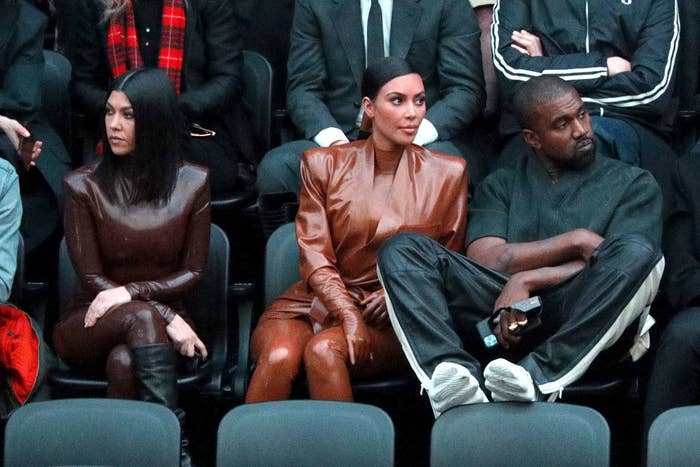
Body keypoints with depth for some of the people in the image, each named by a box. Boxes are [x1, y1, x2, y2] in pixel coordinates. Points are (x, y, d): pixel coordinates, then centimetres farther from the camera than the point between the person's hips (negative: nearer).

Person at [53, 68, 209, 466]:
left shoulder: (192, 182, 1)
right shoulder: (84, 186, -4)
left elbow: (193, 271, 1)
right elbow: (92, 279, -7)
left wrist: (129, 292, -16)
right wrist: (167, 318, -19)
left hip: (162, 320, 0)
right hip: (91, 326, 0)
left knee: (124, 361, -36)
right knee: (141, 318, -36)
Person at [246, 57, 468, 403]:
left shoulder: (446, 174, 7)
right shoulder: (324, 164, 7)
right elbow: (314, 256, 0)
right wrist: (348, 315, -16)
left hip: (391, 321, -1)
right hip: (317, 300, 1)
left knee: (324, 350, -33)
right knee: (280, 356, -32)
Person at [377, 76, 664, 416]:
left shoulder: (631, 184, 18)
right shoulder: (500, 186, 23)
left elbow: (619, 263, 1)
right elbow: (485, 260, 5)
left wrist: (528, 279, -9)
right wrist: (576, 240, -3)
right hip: (501, 320, 2)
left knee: (640, 252, -30)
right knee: (402, 249, -15)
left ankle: (538, 377, -39)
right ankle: (455, 373, -40)